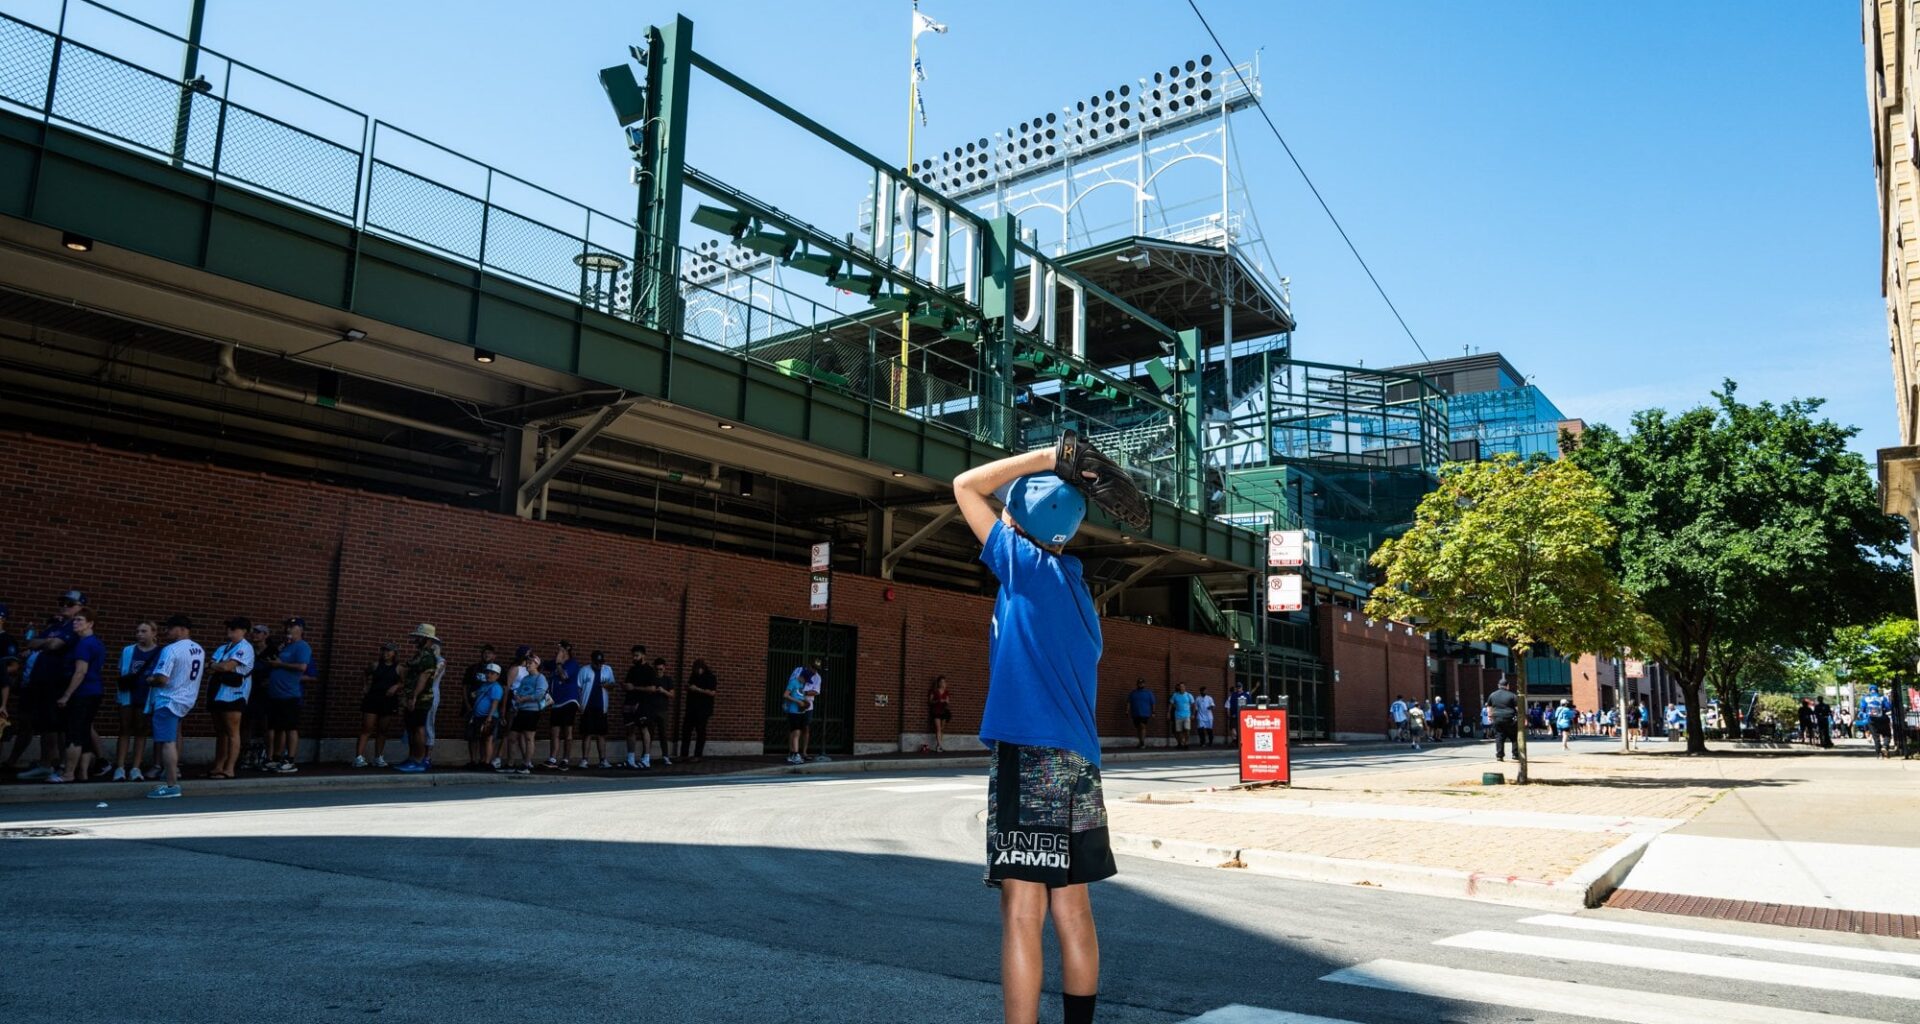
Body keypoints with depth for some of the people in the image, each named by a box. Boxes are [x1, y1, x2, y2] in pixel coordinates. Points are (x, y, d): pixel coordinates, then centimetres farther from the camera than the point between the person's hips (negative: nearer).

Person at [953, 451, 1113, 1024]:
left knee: (1022, 912, -5)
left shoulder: (1028, 564, -5)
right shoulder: (1073, 585, 16)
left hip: (1031, 755, -8)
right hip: (1077, 760, 8)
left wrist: (1050, 457, 4)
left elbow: (966, 486, 2)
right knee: (1070, 909, 13)